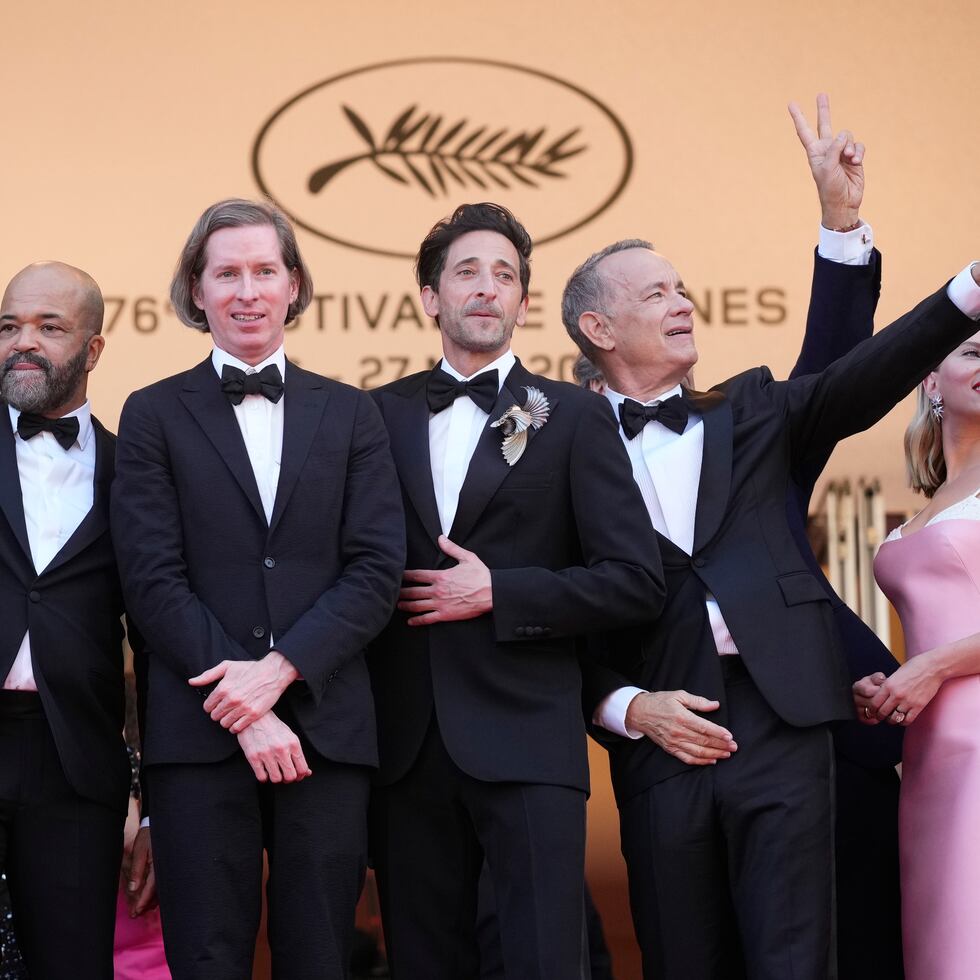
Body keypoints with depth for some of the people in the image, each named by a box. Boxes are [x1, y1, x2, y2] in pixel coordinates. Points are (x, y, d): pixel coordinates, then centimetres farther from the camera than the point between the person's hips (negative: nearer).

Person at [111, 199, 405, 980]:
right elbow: (153, 579, -2)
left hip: (327, 727, 2)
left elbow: (378, 569, 2)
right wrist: (242, 707, -11)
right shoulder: (155, 415, 6)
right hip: (199, 732, -1)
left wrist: (280, 669, -12)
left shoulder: (350, 415, 12)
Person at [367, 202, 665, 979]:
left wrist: (496, 592, -9)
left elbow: (636, 581, -4)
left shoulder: (574, 418, 4)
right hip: (406, 743, 3)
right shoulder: (382, 414, 11)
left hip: (527, 741, -3)